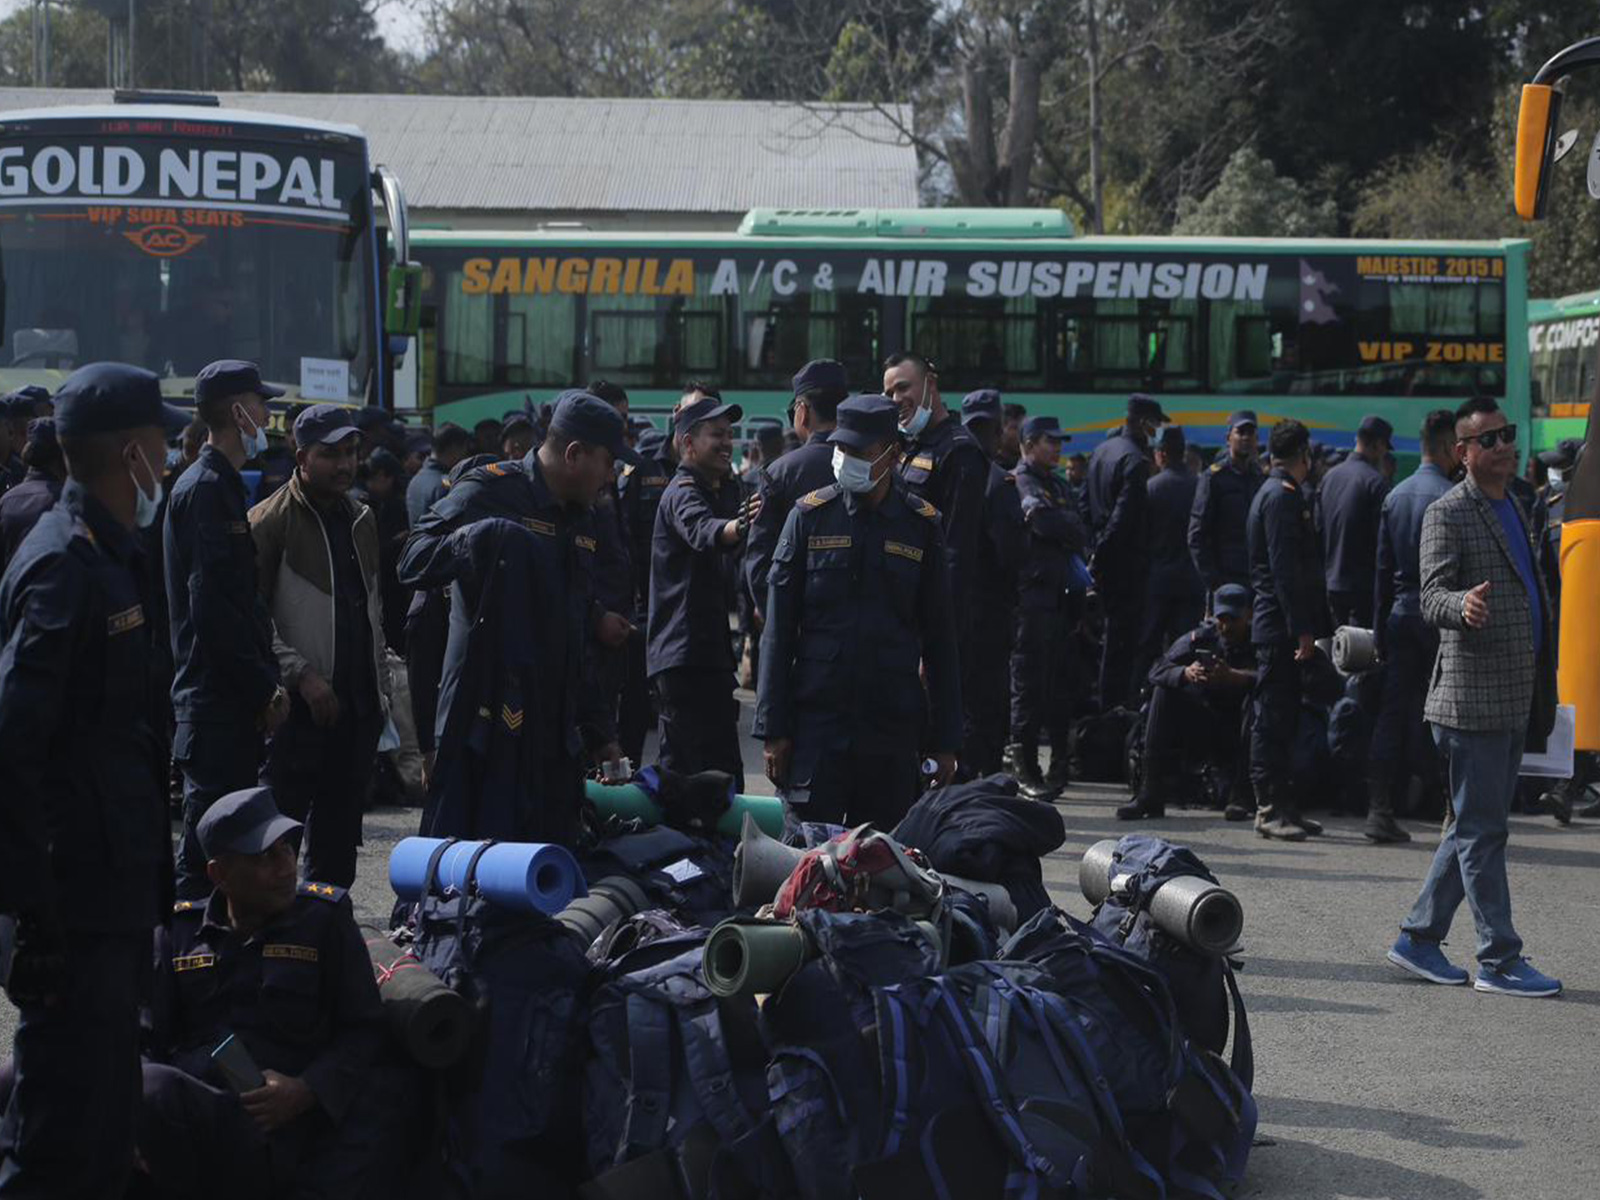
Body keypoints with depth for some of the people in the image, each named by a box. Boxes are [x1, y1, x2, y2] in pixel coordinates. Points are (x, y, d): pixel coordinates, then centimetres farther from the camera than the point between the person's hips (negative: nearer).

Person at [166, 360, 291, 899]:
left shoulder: (222, 486, 19)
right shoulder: (205, 489, -13)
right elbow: (212, 602, -20)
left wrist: (267, 679, 13)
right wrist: (263, 685, -17)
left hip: (231, 695, 10)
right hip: (216, 696, -10)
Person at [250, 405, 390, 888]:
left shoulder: (361, 519, 15)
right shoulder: (271, 521, -9)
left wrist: (380, 681, 17)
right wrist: (302, 675, -18)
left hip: (359, 704, 7)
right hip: (300, 706, -7)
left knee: (339, 838, 12)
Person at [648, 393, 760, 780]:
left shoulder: (722, 488, 19)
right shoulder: (683, 493, -13)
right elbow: (704, 531, -36)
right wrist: (738, 526, -55)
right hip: (689, 654, -10)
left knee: (677, 769, 16)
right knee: (721, 775, -15)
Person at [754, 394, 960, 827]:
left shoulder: (922, 525, 5)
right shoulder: (811, 515, 2)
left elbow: (940, 640, 8)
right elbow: (778, 630, 3)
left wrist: (945, 740, 5)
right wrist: (773, 728, -3)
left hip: (893, 730, 1)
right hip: (816, 722, -1)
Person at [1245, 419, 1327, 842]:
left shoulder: (1274, 493, 19)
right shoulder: (1282, 497, -12)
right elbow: (1284, 569, -19)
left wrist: (1307, 624, 22)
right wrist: (1302, 629, -21)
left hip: (1276, 625, 10)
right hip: (1280, 626, -10)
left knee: (1279, 716, 11)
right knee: (1273, 716, -8)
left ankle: (1280, 806, 14)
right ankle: (1271, 809, -6)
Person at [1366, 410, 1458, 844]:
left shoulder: (1395, 496, 11)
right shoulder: (1449, 496, -11)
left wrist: (1380, 630, 16)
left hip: (1400, 613, 6)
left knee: (1393, 711, 6)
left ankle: (1379, 809, 4)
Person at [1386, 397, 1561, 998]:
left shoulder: (1514, 507, 19)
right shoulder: (1448, 513, -8)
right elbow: (1432, 597, -16)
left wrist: (1542, 693, 25)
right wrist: (1464, 606, -40)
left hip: (1514, 697, 9)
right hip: (1473, 694, -9)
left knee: (1474, 828, 12)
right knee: (1482, 831, -3)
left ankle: (1418, 939, 20)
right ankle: (1499, 959, 1)